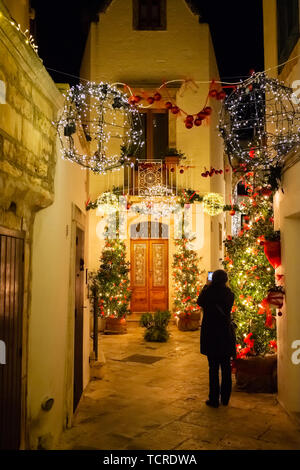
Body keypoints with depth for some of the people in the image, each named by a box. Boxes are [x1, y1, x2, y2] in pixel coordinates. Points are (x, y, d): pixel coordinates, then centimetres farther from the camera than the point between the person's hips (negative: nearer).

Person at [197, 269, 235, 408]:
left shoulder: (208, 292, -13)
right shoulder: (229, 294, -7)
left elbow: (199, 302, 8)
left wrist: (206, 287, 17)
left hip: (210, 335, -2)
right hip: (226, 335, 2)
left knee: (213, 367, 5)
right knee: (226, 367, 12)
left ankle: (214, 399, 11)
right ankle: (225, 398, 22)